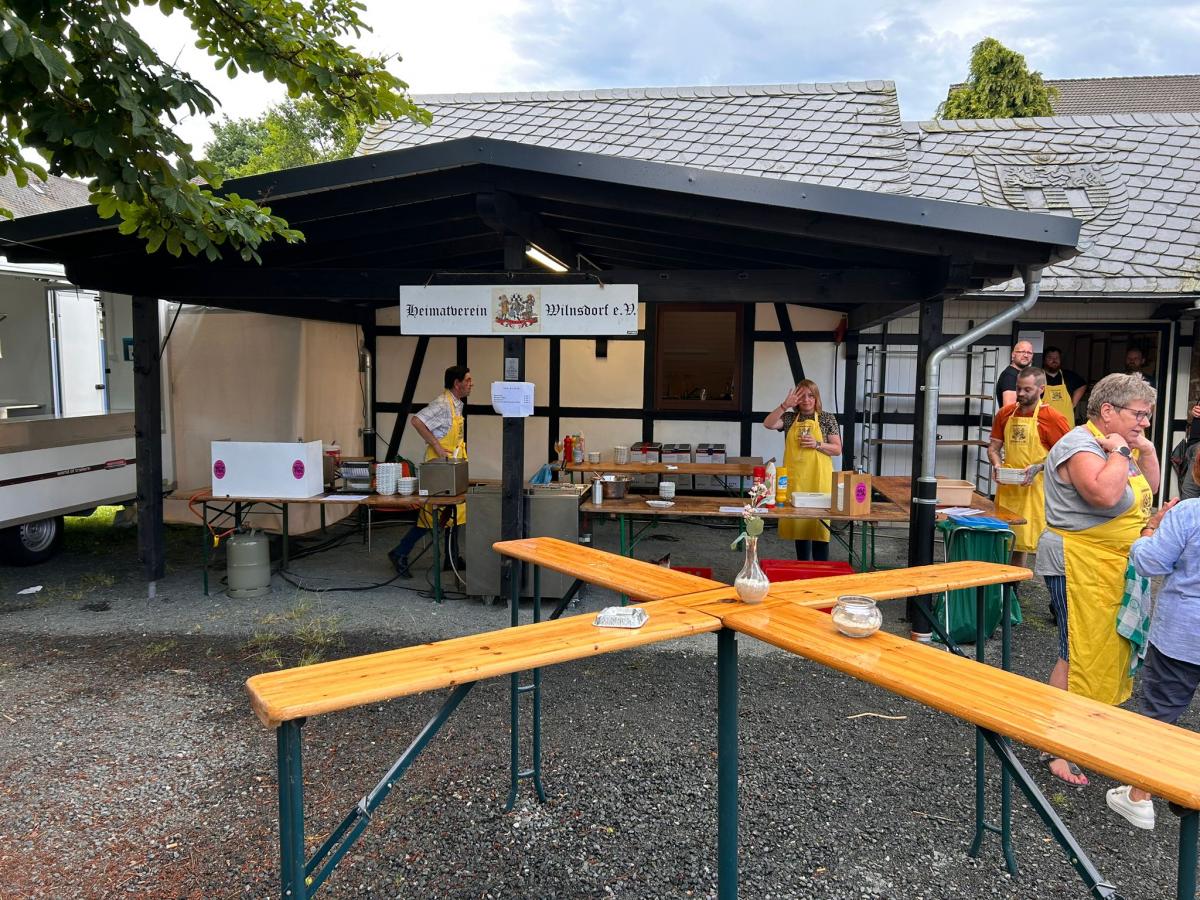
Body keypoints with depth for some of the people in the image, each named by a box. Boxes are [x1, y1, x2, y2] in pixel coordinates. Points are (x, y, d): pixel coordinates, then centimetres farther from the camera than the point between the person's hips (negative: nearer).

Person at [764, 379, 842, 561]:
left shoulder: (827, 419, 2)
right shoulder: (789, 418, 8)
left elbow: (837, 450, 1)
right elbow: (768, 424, -10)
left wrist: (817, 445, -15)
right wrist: (785, 405, -18)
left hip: (818, 478, -3)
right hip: (794, 478, 3)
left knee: (819, 523, -2)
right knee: (798, 522, 10)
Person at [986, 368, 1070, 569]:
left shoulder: (1052, 418, -7)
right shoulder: (1005, 414, 9)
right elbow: (993, 447, 15)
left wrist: (1038, 467, -18)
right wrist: (997, 465, -5)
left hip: (1035, 488, -5)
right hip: (1007, 486, 5)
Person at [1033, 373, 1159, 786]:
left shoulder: (1115, 444, 12)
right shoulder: (1079, 446, -18)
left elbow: (1149, 488, 20)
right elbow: (1105, 493, -34)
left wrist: (1145, 449, 5)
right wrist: (1119, 451, -21)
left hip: (1115, 568, 10)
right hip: (1082, 568, -10)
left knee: (1106, 649, 15)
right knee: (1079, 656, -6)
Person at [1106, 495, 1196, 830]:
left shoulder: (1187, 512, -18)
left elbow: (1149, 563, -14)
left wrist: (1150, 529, 2)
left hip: (1179, 636, -3)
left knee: (1158, 710, 9)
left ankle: (1139, 797, 18)